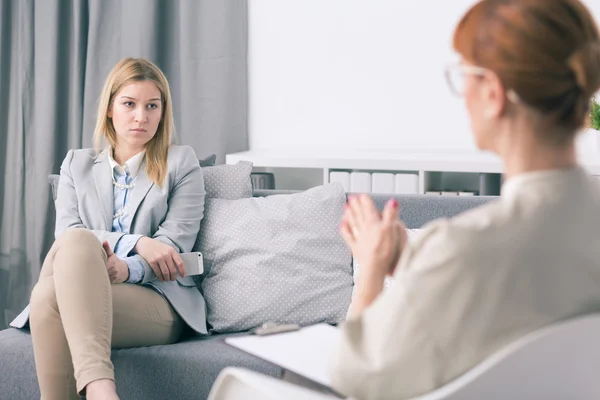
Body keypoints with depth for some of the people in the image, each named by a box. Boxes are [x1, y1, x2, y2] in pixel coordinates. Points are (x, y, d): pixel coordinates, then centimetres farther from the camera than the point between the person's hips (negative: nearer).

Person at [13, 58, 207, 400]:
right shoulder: (77, 164, 21)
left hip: (159, 301, -2)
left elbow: (174, 244, 1)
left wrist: (127, 269, -21)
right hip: (79, 298, 3)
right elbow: (67, 232, 4)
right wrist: (135, 242, -13)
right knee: (76, 240, -35)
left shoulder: (182, 163, 13)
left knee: (50, 296, -33)